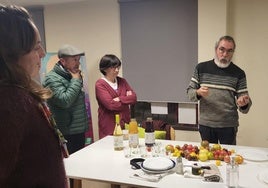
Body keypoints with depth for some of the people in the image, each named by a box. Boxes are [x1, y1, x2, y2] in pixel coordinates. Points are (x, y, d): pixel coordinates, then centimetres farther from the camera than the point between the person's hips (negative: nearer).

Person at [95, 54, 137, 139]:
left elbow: (134, 98, 2)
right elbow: (110, 104, -16)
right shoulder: (100, 84, -6)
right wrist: (127, 98, -6)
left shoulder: (122, 81, 12)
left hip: (125, 123, 5)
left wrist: (120, 99, -13)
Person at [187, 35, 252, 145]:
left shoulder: (238, 73, -1)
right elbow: (189, 92, 5)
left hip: (228, 126, -1)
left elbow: (246, 104, 1)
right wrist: (198, 93, -17)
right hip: (205, 124, 1)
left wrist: (244, 103, -22)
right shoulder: (201, 68, 1)